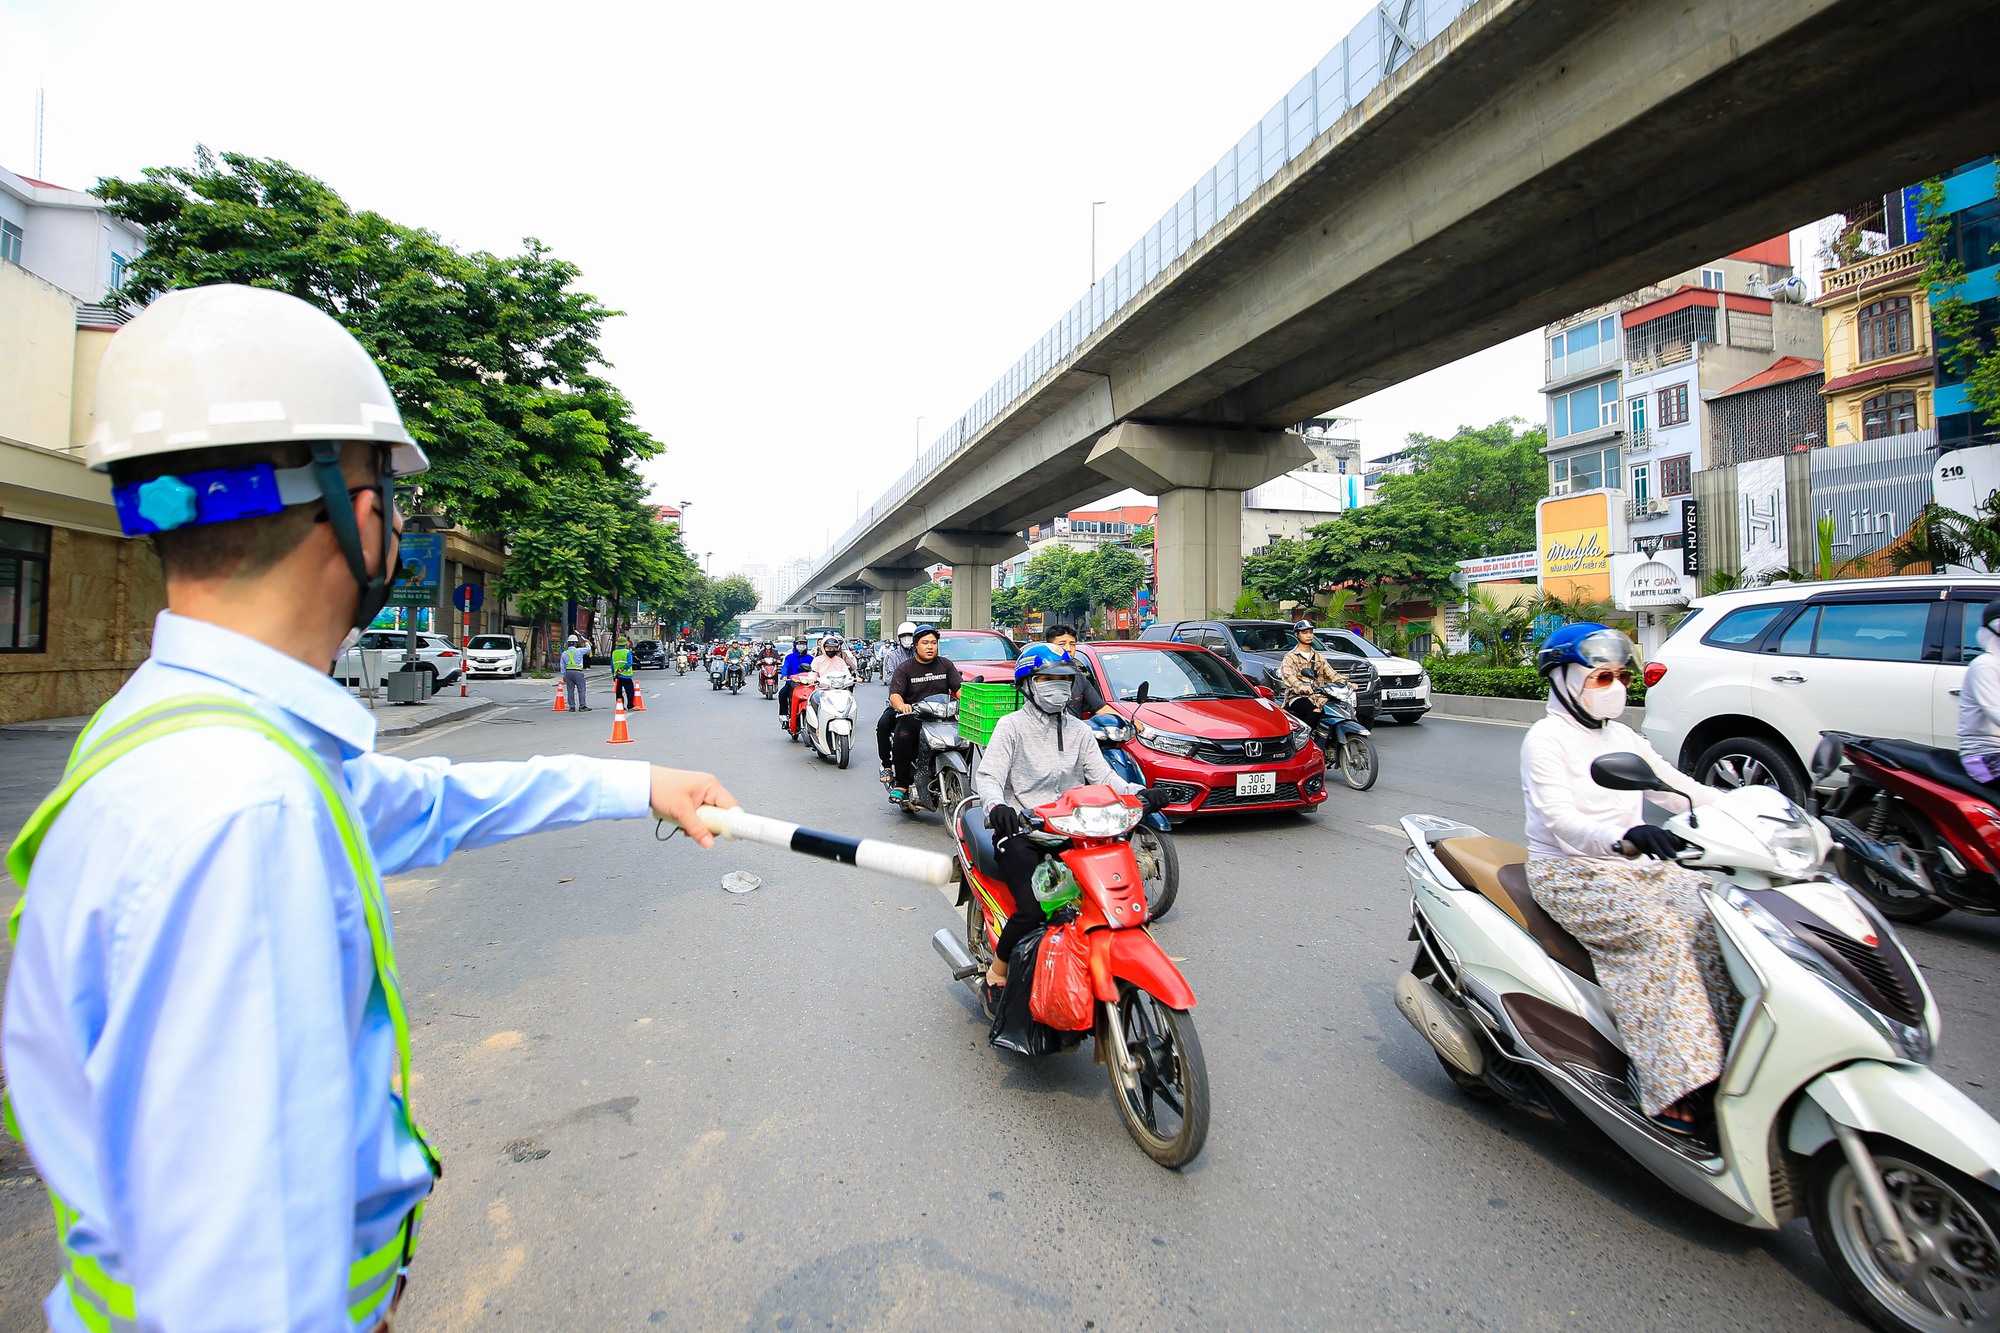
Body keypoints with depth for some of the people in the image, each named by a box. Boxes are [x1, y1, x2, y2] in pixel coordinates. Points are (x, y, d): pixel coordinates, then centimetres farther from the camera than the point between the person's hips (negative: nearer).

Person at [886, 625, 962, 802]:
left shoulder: (946, 665, 15)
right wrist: (901, 705, -31)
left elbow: (959, 687, 7)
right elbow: (894, 694, -7)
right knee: (903, 738, -33)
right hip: (912, 716, -2)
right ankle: (901, 784, -17)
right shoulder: (904, 669, 6)